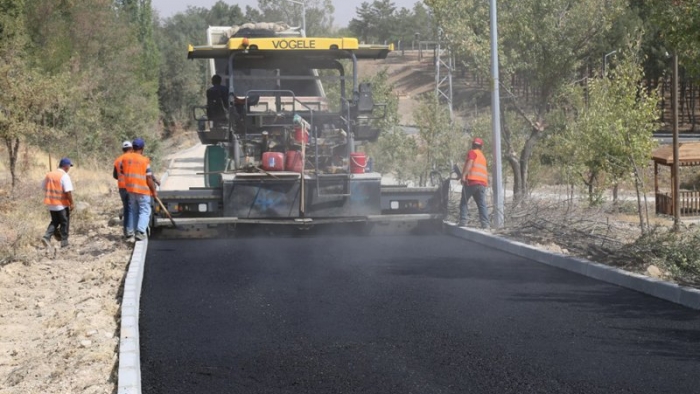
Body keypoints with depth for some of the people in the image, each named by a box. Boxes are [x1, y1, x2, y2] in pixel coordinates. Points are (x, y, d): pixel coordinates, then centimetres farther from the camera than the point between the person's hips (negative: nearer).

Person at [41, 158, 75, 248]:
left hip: (50, 204, 6)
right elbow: (68, 191, -20)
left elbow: (43, 187, 14)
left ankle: (47, 237, 0)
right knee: (65, 222, 9)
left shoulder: (49, 175, 6)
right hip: (62, 204, -6)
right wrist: (72, 203, -13)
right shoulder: (64, 176, -15)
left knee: (54, 221, 19)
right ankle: (64, 242, 13)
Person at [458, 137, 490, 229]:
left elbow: (469, 163, -14)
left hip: (472, 181, -6)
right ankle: (485, 223, -10)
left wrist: (463, 175, -22)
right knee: (482, 204, 3)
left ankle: (463, 222, -6)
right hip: (482, 183, 6)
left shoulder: (472, 152, 3)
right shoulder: (482, 156, 26)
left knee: (463, 203, 3)